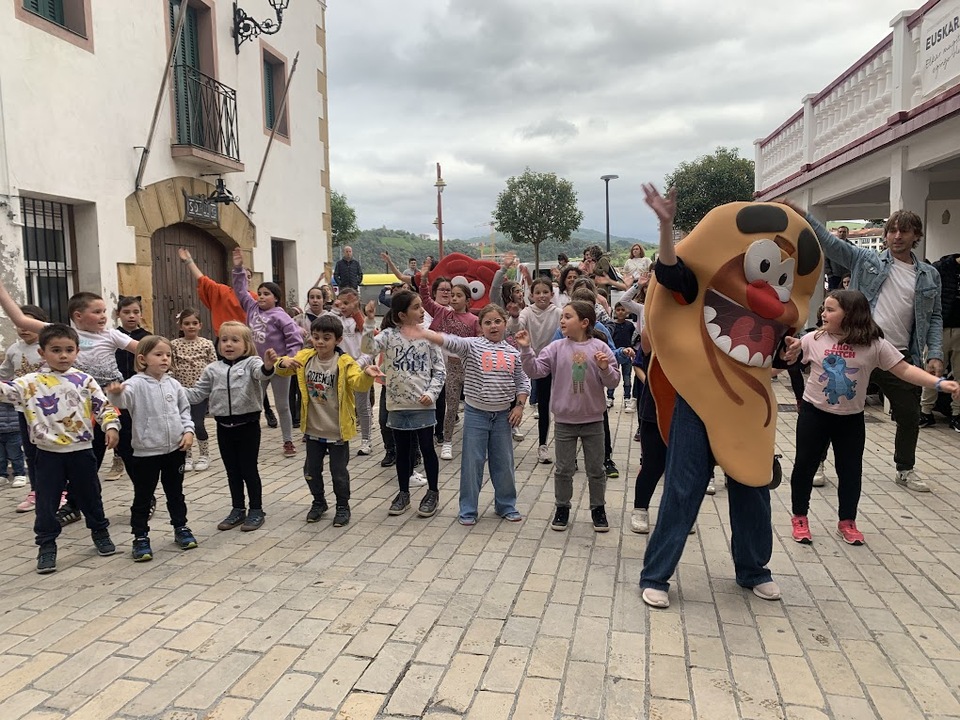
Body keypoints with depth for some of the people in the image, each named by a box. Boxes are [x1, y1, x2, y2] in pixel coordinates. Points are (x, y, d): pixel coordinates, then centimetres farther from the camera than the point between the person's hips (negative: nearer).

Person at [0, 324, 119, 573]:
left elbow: (103, 406, 0)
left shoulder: (85, 381, 0)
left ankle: (100, 532, 32)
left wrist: (111, 426, -13)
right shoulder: (31, 382, -2)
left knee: (90, 496, 14)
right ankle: (46, 546, 19)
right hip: (49, 453, 0)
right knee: (46, 502, 6)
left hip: (81, 451, 0)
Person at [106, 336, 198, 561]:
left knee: (175, 493, 18)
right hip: (146, 452, -4)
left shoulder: (173, 384, 4)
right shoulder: (136, 384, -12)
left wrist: (188, 431, -2)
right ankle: (140, 538, 19)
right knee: (142, 498, 7)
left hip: (175, 449, 4)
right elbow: (123, 400, -31)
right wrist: (116, 394, -53)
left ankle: (181, 528, 32)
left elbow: (185, 410, 12)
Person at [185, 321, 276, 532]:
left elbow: (260, 373, -32)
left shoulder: (251, 363, -9)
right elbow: (197, 394, 9)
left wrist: (267, 366, -55)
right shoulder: (212, 369, 6)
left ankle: (256, 510, 18)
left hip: (248, 424, -5)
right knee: (232, 471, 15)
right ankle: (238, 510, 28)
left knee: (249, 469, 4)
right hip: (224, 426, 5)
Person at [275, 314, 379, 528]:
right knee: (311, 470, 16)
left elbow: (358, 384, -26)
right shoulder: (305, 358, -1)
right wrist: (283, 363, -16)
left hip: (337, 431, -4)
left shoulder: (344, 363, -14)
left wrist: (366, 374, -49)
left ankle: (343, 506, 28)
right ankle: (318, 502, 38)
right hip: (313, 429, 4)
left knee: (339, 472, 7)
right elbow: (282, 370, 8)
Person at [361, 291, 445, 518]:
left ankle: (432, 492, 23)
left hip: (423, 404, -1)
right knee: (402, 450, 14)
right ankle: (404, 493, 28)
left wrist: (431, 393, -12)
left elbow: (439, 370, 1)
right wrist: (369, 322, -25)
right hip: (397, 404, 1)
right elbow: (368, 348, -18)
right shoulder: (389, 335, -2)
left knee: (427, 449, 7)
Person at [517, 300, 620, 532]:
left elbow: (613, 381, -4)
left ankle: (598, 509, 30)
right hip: (564, 420, 0)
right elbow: (535, 370, -9)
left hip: (593, 419, 0)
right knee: (563, 469, 11)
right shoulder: (556, 348, -4)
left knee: (596, 469, 13)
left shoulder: (599, 347, -6)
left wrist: (605, 368, -23)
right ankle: (562, 508, 28)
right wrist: (526, 350, -20)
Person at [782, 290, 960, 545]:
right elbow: (787, 359, 4)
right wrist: (787, 350, -19)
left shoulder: (874, 344, -9)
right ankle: (799, 518, 22)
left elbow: (904, 370, -9)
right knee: (805, 466, 6)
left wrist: (939, 383, -19)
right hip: (814, 414, 0)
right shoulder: (813, 339, -7)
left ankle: (847, 521, 28)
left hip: (851, 419, 1)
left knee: (851, 471, 10)